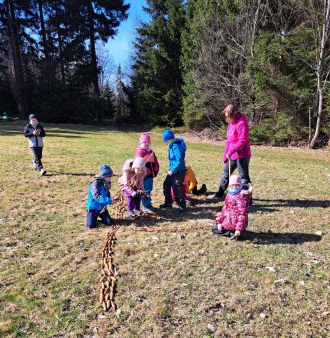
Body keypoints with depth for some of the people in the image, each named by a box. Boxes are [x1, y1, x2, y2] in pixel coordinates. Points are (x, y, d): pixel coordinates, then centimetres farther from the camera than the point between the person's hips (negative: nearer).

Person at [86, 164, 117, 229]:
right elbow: (97, 197, -30)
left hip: (102, 208, 5)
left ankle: (100, 215, 23)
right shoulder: (96, 183, -19)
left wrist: (112, 200, -14)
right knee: (91, 225, -15)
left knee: (109, 223, -7)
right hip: (93, 207, -5)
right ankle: (91, 216, 19)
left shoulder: (107, 184, 3)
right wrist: (110, 201, -34)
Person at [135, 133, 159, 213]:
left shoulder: (151, 151, 14)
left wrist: (155, 171, 0)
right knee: (145, 191, -2)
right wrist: (147, 172, -18)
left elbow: (155, 162, 14)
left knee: (149, 190, 15)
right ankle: (145, 207, 6)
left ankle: (148, 204, 27)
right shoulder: (139, 152, -11)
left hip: (151, 174, 8)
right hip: (144, 175, -8)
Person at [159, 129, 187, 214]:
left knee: (177, 189, -8)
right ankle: (168, 202, 32)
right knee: (166, 185, 16)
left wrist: (173, 170, -19)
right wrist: (171, 169, 12)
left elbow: (179, 161, -25)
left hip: (179, 171, -10)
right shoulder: (171, 146, 8)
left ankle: (182, 207, 5)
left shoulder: (177, 147, -22)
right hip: (173, 170, 10)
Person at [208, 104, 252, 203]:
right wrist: (225, 155, 16)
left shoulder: (242, 123, -15)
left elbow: (242, 141, -22)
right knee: (225, 173, 18)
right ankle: (220, 194, 32)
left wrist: (231, 151, -27)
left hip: (242, 155, -10)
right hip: (232, 155, 10)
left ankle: (248, 200, 4)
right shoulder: (231, 124, 13)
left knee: (244, 177, -4)